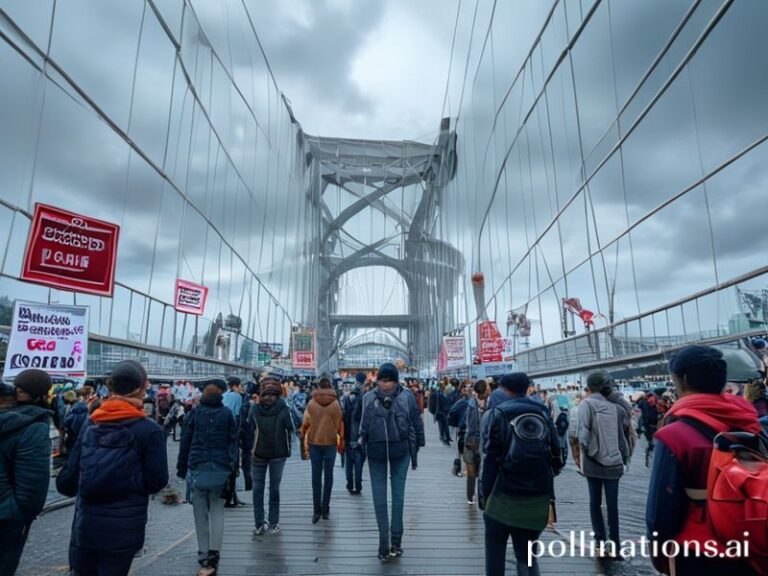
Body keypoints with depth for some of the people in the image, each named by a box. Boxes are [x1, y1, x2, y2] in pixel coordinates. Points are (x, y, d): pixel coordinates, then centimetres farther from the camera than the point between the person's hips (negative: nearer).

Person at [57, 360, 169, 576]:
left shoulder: (91, 423, -1)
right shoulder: (150, 430, -14)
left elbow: (70, 473, 1)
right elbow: (156, 481, -12)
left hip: (85, 523, 4)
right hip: (123, 528, -4)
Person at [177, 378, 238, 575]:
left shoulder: (194, 413, 2)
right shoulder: (227, 414, 2)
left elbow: (185, 442, 3)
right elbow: (233, 442, 1)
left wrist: (181, 468, 10)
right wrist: (232, 468, 5)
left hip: (197, 468, 0)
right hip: (221, 469, 0)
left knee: (200, 514, 9)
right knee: (217, 511, 10)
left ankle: (204, 559, 12)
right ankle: (214, 553, -2)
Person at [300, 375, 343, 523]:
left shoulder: (311, 403, -5)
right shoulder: (335, 403, -5)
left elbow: (305, 423, -4)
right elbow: (340, 424, -2)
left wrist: (304, 438, 11)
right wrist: (341, 441, 10)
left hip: (314, 442, 0)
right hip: (330, 442, 0)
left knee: (316, 476, 7)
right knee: (328, 475, 9)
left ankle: (317, 510, 6)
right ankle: (325, 509, 11)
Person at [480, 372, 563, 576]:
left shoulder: (499, 414, -5)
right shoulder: (543, 412, 6)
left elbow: (491, 458, -10)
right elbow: (556, 453, 4)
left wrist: (484, 492, -3)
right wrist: (545, 481, 15)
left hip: (504, 496, -3)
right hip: (538, 499, 4)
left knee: (495, 552, 13)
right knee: (526, 553, 17)